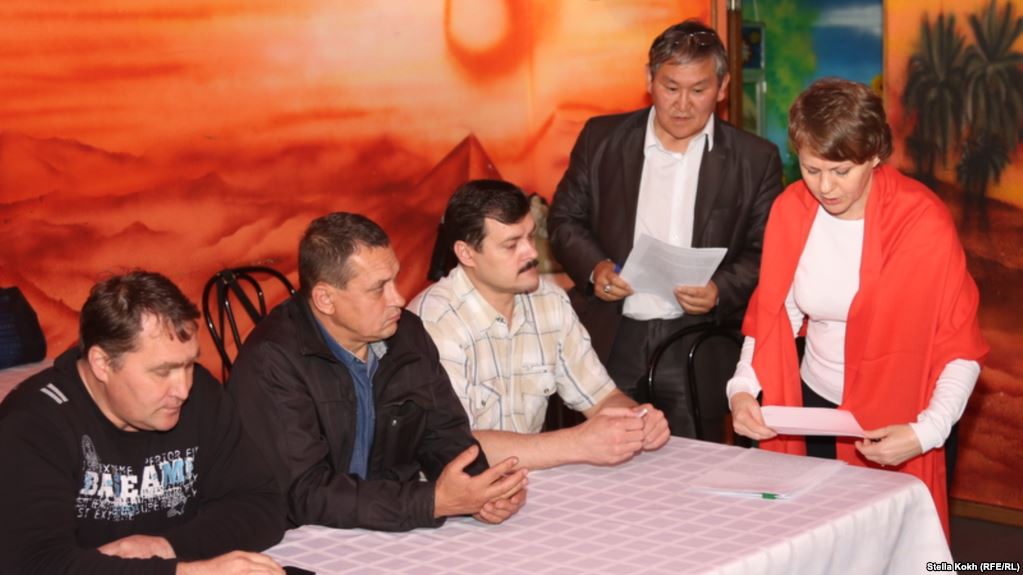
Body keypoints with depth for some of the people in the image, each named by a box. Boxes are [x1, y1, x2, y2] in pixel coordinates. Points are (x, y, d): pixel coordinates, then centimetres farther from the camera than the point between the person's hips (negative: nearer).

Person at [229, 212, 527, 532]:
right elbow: (305, 494, -22)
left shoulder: (408, 334, 3)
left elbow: (444, 434, 9)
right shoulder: (271, 362, -16)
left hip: (397, 535, 5)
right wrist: (433, 501, -27)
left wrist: (478, 492, -12)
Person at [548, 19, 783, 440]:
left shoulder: (755, 160, 0)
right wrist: (594, 267, -10)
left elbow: (765, 253, 2)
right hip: (610, 342, 1)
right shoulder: (602, 138, 4)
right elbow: (565, 219, 9)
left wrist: (720, 291, -16)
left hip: (697, 349, -1)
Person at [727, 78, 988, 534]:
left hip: (894, 428, -3)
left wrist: (926, 432, -25)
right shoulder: (790, 210, -5)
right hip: (813, 409, 4)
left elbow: (962, 347, -14)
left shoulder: (923, 221, -17)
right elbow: (773, 314, 4)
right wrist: (743, 388, -12)